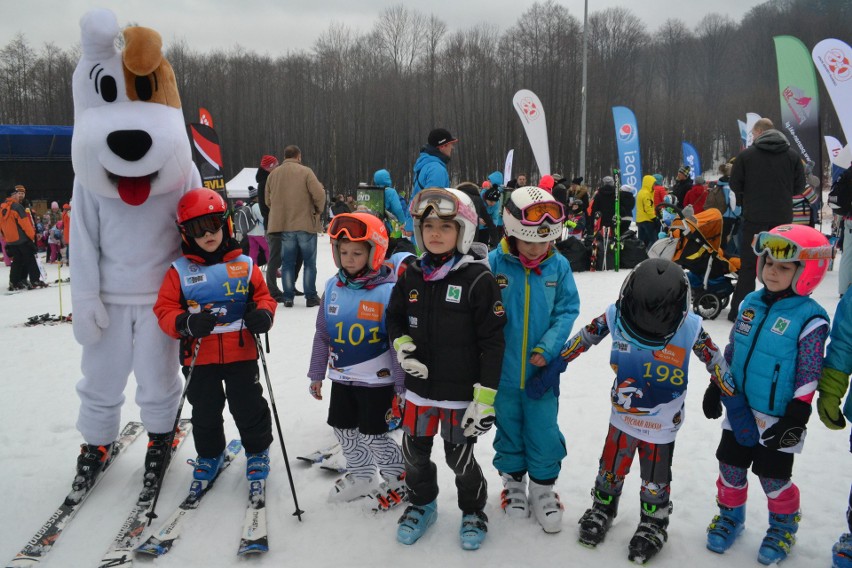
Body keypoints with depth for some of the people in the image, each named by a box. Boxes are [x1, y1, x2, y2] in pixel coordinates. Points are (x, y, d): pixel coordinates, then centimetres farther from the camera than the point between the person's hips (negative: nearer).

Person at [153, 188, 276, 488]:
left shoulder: (244, 265, 0)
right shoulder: (179, 271, -2)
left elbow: (262, 295, 7)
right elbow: (165, 309, -3)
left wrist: (263, 314, -15)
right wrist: (185, 323, -22)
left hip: (241, 353, 0)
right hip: (199, 356, 1)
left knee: (249, 407, 10)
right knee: (205, 410, 15)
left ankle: (258, 450, 33)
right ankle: (209, 453, 38)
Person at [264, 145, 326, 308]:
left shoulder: (273, 174, 6)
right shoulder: (305, 171, -6)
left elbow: (268, 200, 9)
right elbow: (319, 194, -13)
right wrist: (319, 210, 5)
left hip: (282, 225, 3)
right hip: (306, 224, -3)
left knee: (287, 263, 10)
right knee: (309, 262, 6)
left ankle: (288, 297, 10)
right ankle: (311, 297, 8)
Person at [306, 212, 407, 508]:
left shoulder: (388, 291, -18)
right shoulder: (333, 287, -1)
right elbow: (322, 336, 9)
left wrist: (401, 388, -13)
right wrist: (316, 375, 13)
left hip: (377, 381, -6)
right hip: (342, 378, 6)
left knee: (373, 436, 3)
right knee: (343, 430, 17)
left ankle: (400, 479, 28)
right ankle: (361, 476, 41)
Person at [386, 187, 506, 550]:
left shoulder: (478, 279, -14)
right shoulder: (411, 276, 1)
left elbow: (492, 342, -14)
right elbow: (394, 317, 17)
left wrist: (485, 396, -15)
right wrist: (402, 345, -5)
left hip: (461, 392, -5)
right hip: (419, 388, 5)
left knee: (459, 457, 9)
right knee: (414, 453, 17)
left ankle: (474, 510, 37)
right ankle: (422, 504, 44)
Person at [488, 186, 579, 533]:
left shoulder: (559, 266, -8)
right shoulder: (494, 264, -13)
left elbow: (567, 310, -4)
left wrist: (546, 349, -15)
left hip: (541, 371, 1)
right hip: (502, 370, 0)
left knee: (544, 433, 9)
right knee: (508, 427, 17)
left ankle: (544, 488, 31)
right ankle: (513, 481, 39)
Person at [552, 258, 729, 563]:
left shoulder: (690, 327, -24)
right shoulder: (615, 317, -21)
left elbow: (715, 360, -8)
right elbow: (584, 338, -5)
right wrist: (555, 365, 0)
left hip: (663, 424, -1)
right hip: (622, 415, 2)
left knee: (655, 480, 15)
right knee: (610, 470, 19)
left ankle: (653, 524, 41)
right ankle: (602, 508, 46)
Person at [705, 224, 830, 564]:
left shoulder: (810, 319, -17)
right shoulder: (751, 303, 0)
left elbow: (808, 377, -15)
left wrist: (796, 419, -15)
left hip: (777, 418, -5)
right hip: (739, 409, 5)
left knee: (773, 477, 9)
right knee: (731, 466, 15)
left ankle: (783, 527, 35)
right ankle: (730, 516, 38)